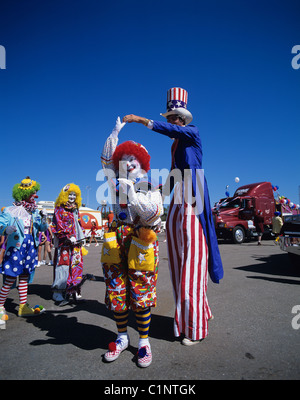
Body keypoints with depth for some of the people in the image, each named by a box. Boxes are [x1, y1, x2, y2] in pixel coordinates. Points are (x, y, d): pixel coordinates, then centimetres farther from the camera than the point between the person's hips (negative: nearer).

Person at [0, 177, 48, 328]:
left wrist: (43, 219, -8)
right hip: (15, 248, -5)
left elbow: (43, 228, 11)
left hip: (30, 248, 6)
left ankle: (23, 307, 21)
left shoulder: (35, 211, 10)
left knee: (24, 278, 13)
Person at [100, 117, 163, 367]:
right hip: (116, 240, 4)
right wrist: (116, 132, 22)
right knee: (117, 294, 8)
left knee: (141, 296, 2)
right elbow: (106, 159, 21)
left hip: (141, 242, -3)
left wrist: (132, 194, -23)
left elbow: (153, 212, -13)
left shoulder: (150, 186, 3)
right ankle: (122, 338, 26)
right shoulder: (117, 183, 15)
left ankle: (144, 342, 19)